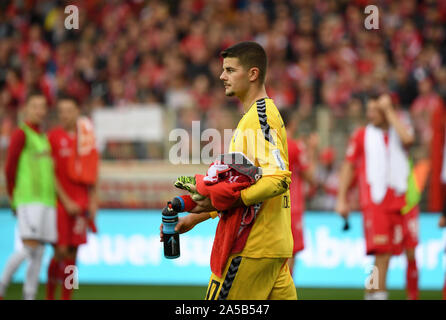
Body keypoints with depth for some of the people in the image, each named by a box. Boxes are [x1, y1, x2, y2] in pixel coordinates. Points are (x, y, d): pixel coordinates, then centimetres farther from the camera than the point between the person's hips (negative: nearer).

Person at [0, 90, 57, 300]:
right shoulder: (20, 134, -5)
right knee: (29, 248, -17)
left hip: (47, 201, 7)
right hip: (28, 201, -7)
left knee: (38, 254, 2)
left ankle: (29, 298, 3)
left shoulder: (43, 137, 20)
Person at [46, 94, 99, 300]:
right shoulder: (54, 136, -3)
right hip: (59, 203, -4)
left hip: (79, 204, 4)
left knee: (72, 252, 3)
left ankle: (66, 297, 9)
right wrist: (66, 201, -10)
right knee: (61, 251, -8)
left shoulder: (86, 136, 10)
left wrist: (92, 201, 10)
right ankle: (49, 295, 8)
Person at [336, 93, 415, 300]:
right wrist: (341, 199, 3)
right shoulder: (361, 135, 7)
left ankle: (371, 292, 16)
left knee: (387, 254, 5)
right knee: (381, 252, -16)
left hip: (397, 201, 3)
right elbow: (348, 167, 10)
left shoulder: (400, 130, 10)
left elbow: (407, 139, -16)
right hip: (373, 201, -3)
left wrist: (389, 111, -8)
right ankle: (379, 294, -17)